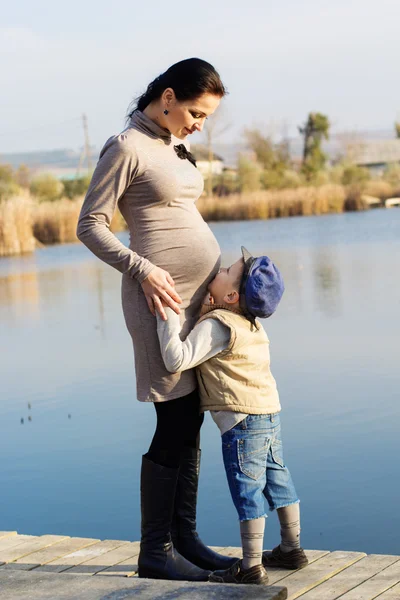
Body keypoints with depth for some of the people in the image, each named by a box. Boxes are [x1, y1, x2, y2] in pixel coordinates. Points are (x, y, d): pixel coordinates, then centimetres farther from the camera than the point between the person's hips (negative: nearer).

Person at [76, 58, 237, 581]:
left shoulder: (173, 146, 16)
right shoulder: (126, 149, -9)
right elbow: (90, 226, -9)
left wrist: (226, 271, 15)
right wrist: (142, 270, -19)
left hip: (203, 295, 8)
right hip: (162, 295, -8)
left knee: (190, 425, 10)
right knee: (174, 425, -6)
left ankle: (185, 539, 17)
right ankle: (154, 551, 4)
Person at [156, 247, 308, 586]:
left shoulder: (215, 326, -16)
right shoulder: (251, 326, 13)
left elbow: (177, 359, -24)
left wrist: (167, 314, -19)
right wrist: (206, 310, 7)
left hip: (242, 422, -10)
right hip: (270, 414, 10)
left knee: (248, 492, -5)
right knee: (278, 481, 18)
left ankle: (252, 568, -1)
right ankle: (292, 549, 30)